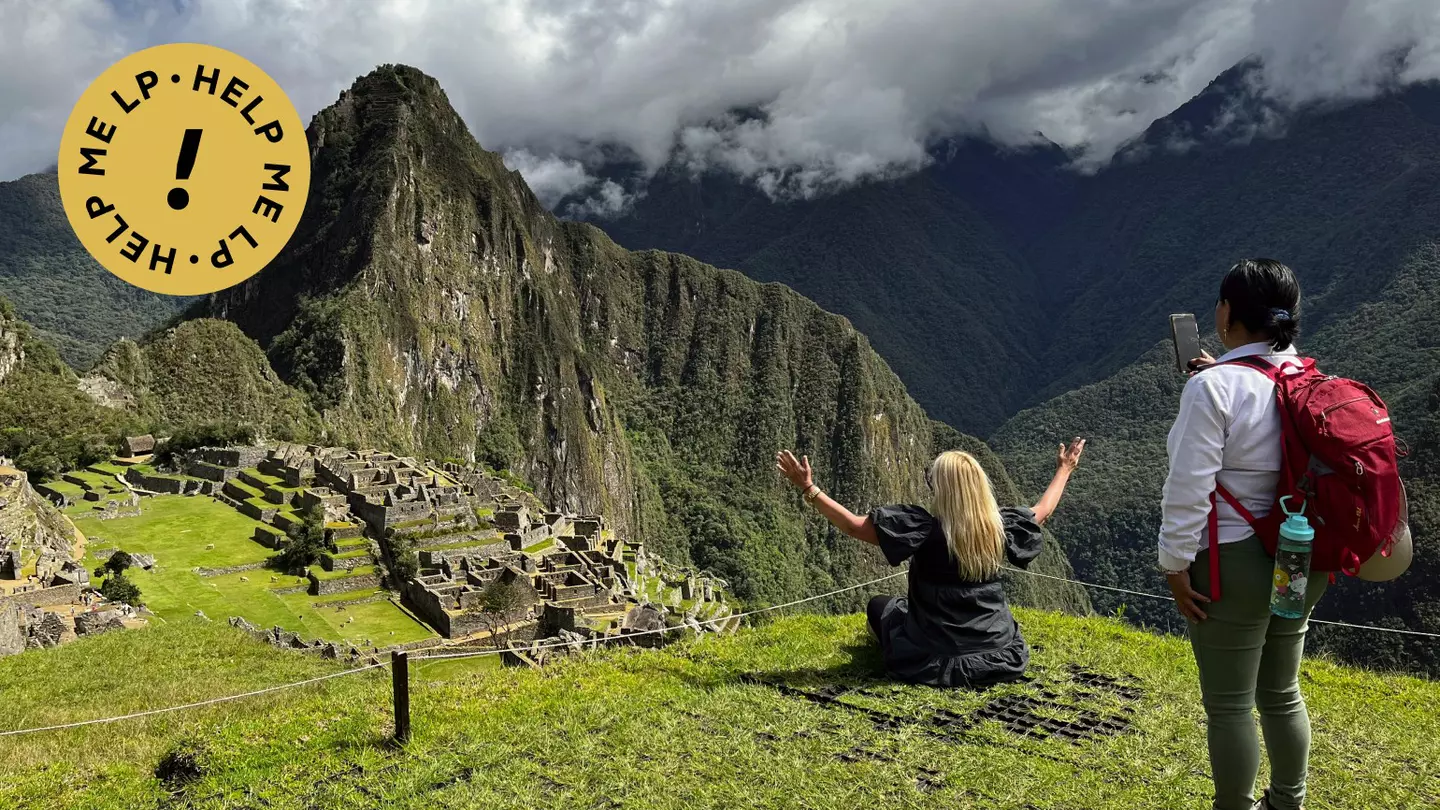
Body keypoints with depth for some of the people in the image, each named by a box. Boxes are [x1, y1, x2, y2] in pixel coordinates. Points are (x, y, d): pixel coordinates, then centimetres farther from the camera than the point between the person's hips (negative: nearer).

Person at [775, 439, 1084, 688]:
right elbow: (1041, 512, 13)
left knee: (880, 605, 23)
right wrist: (1065, 470, 28)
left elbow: (853, 525, -22)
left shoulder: (924, 527, -22)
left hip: (934, 662, -4)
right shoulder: (999, 527, -8)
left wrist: (809, 488, -18)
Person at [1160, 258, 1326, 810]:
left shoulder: (1213, 387, -19)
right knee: (1282, 694, 23)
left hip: (1234, 565, -7)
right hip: (1301, 560, 7)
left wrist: (1174, 564, -11)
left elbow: (1189, 490, -21)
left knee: (1229, 705, 8)